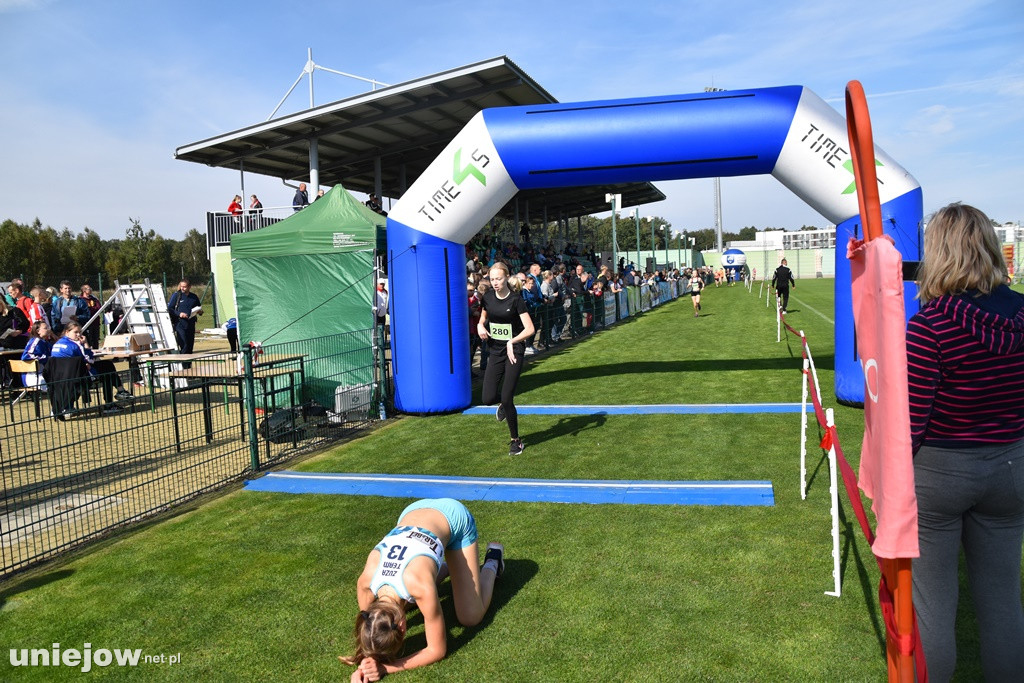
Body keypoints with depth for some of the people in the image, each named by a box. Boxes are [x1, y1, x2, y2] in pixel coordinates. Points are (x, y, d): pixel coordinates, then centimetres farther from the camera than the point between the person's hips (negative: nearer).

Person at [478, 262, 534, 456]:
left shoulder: (515, 300, -13)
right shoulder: (488, 298, 1)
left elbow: (529, 329, -19)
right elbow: (483, 316, 21)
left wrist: (512, 341, -34)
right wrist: (480, 326, -2)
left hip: (514, 352, -4)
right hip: (496, 352, 4)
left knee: (507, 399, -7)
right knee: (488, 399, -6)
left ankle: (516, 440, 13)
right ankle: (503, 404, 33)